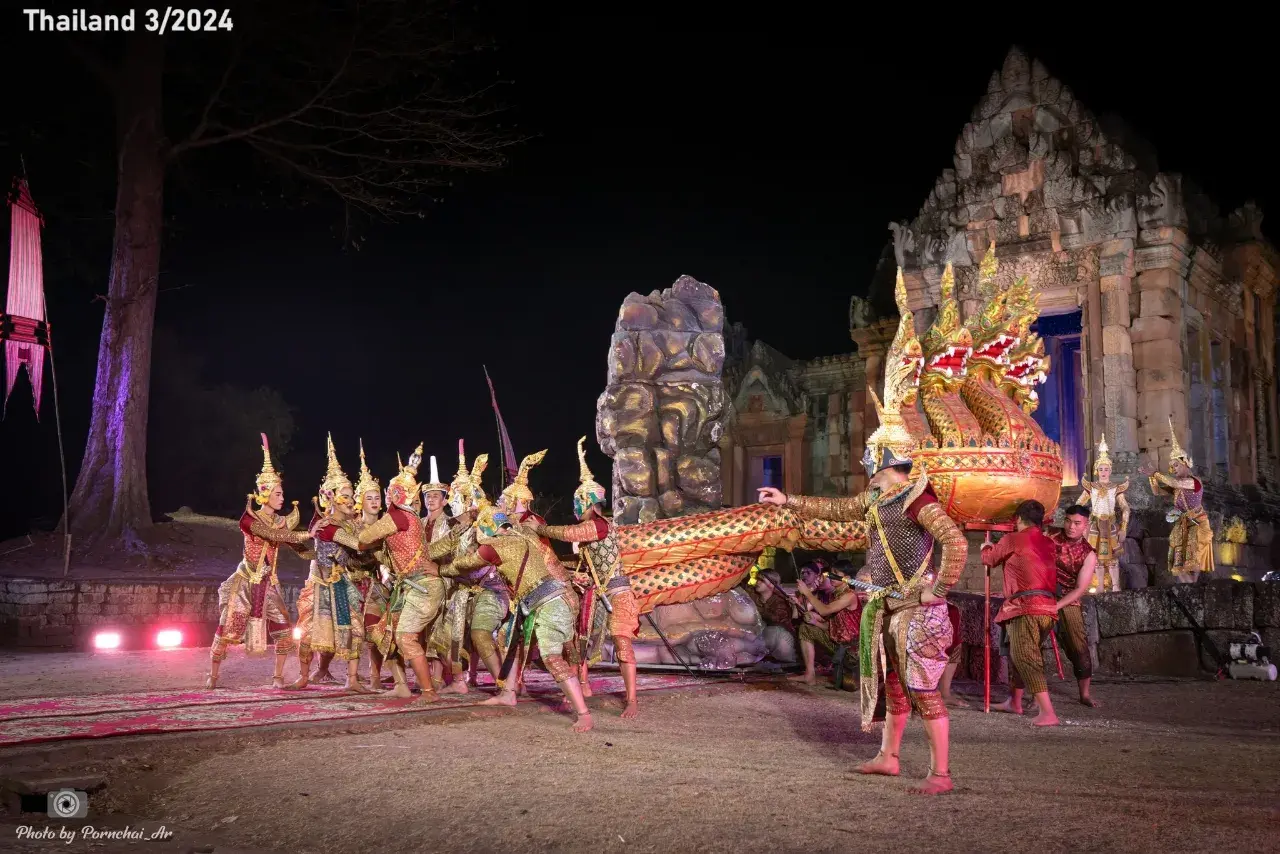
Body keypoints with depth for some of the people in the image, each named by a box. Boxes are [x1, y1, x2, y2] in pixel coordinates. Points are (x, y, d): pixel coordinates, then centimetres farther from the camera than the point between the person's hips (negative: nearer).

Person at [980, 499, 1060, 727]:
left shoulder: (1012, 540, -1)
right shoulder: (1049, 544, 17)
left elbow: (989, 559, 15)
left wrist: (986, 547, 37)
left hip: (1026, 606, -8)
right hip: (1048, 607, 8)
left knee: (1024, 656, -14)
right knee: (1020, 654, 22)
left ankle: (1047, 712, -26)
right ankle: (1014, 702, 35)